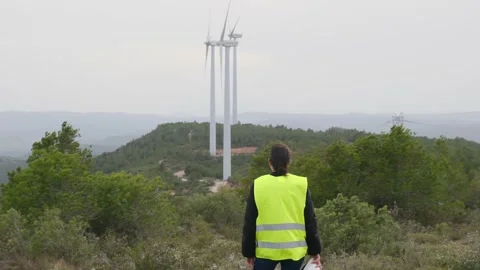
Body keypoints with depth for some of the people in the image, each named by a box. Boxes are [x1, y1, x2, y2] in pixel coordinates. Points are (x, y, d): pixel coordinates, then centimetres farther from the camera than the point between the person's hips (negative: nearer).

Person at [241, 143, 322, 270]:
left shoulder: (258, 185, -2)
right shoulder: (301, 184, -1)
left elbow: (249, 223, 1)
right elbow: (310, 221, 2)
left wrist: (249, 252, 9)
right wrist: (315, 251, 11)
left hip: (266, 250, 0)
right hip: (294, 250, 1)